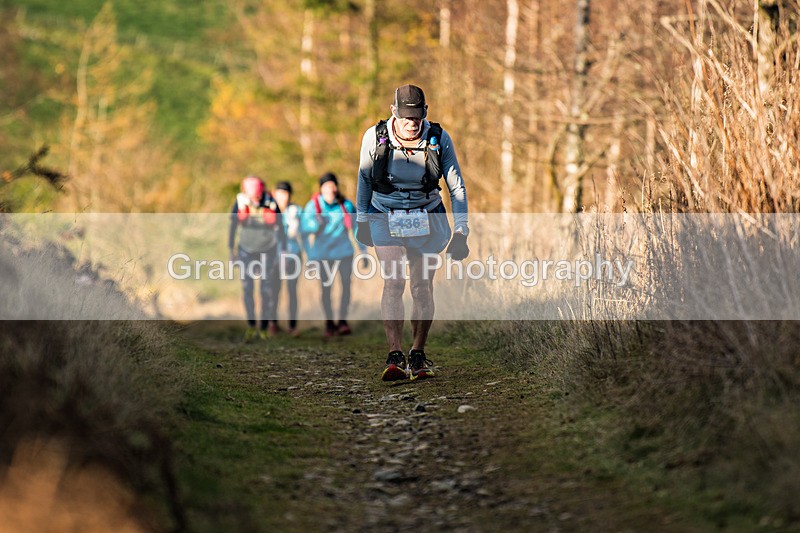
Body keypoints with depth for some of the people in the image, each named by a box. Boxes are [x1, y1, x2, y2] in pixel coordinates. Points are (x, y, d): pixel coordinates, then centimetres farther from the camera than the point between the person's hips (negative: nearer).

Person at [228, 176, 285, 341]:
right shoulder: (240, 202, -11)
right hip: (246, 250, 1)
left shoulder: (271, 204, -14)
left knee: (267, 290, -1)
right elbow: (233, 226, 2)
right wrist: (231, 248, 5)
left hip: (267, 251, -1)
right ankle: (251, 325, 5)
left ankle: (264, 326, 9)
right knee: (247, 290, -4)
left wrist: (281, 251, -1)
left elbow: (279, 228, -3)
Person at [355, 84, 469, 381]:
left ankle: (418, 357, 12)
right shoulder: (375, 137, -12)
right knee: (393, 283, -16)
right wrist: (362, 220, 13)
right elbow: (364, 179, 5)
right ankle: (395, 358, -19)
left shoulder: (439, 139, -12)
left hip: (427, 220, 1)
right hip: (386, 219, -1)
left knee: (422, 287, -2)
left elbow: (456, 187, -3)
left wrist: (461, 232, -6)